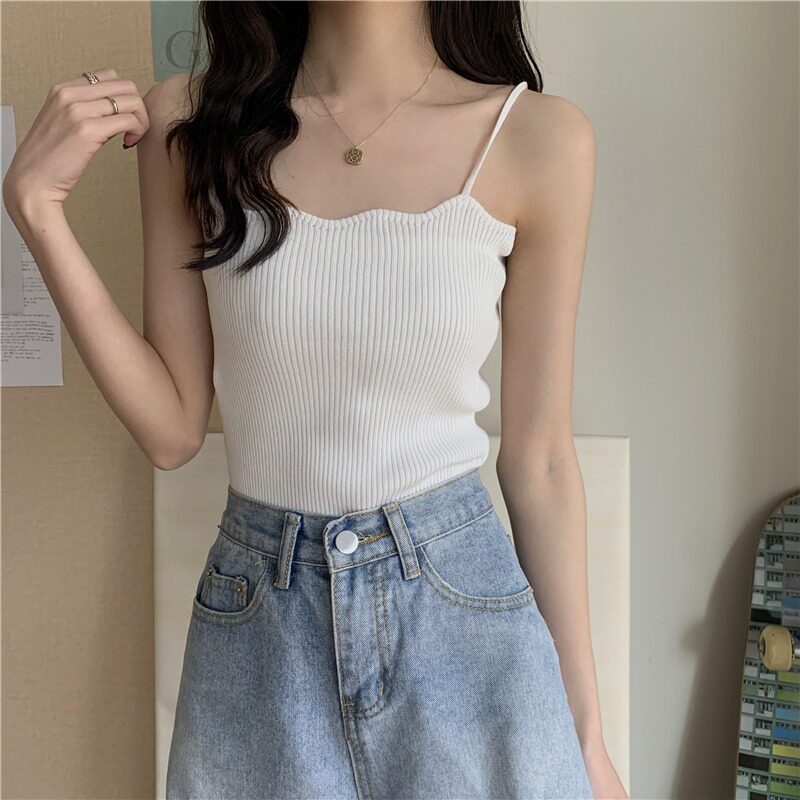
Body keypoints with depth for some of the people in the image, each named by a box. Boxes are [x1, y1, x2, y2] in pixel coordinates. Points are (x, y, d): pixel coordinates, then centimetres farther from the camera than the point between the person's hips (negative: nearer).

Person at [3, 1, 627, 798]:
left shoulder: (537, 137, -9)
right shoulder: (190, 121, -3)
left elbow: (538, 456, -4)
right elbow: (172, 429, -2)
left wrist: (584, 728, 2)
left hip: (463, 617, -1)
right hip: (255, 626, 2)